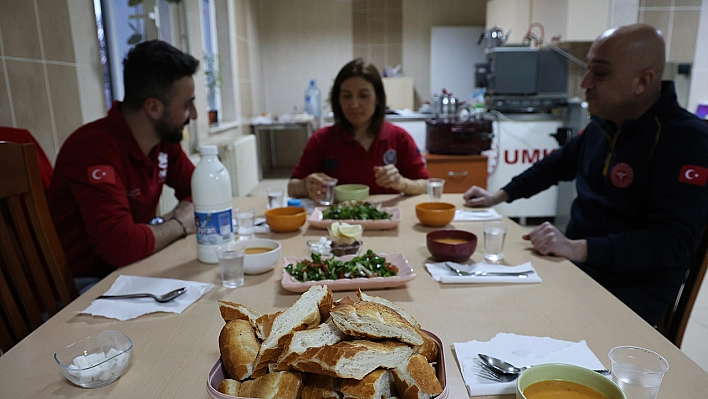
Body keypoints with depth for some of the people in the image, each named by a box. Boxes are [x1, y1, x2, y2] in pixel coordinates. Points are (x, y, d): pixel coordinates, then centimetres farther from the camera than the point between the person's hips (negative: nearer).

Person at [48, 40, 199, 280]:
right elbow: (121, 245, -32)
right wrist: (179, 224, -15)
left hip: (133, 269, 7)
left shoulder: (164, 138, -2)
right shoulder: (95, 147, -25)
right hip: (85, 284, -7)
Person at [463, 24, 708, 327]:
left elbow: (673, 241, -25)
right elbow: (559, 164, 20)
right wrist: (499, 196, 13)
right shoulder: (603, 125, 4)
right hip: (575, 266, 7)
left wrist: (577, 249, -34)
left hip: (630, 290, -7)